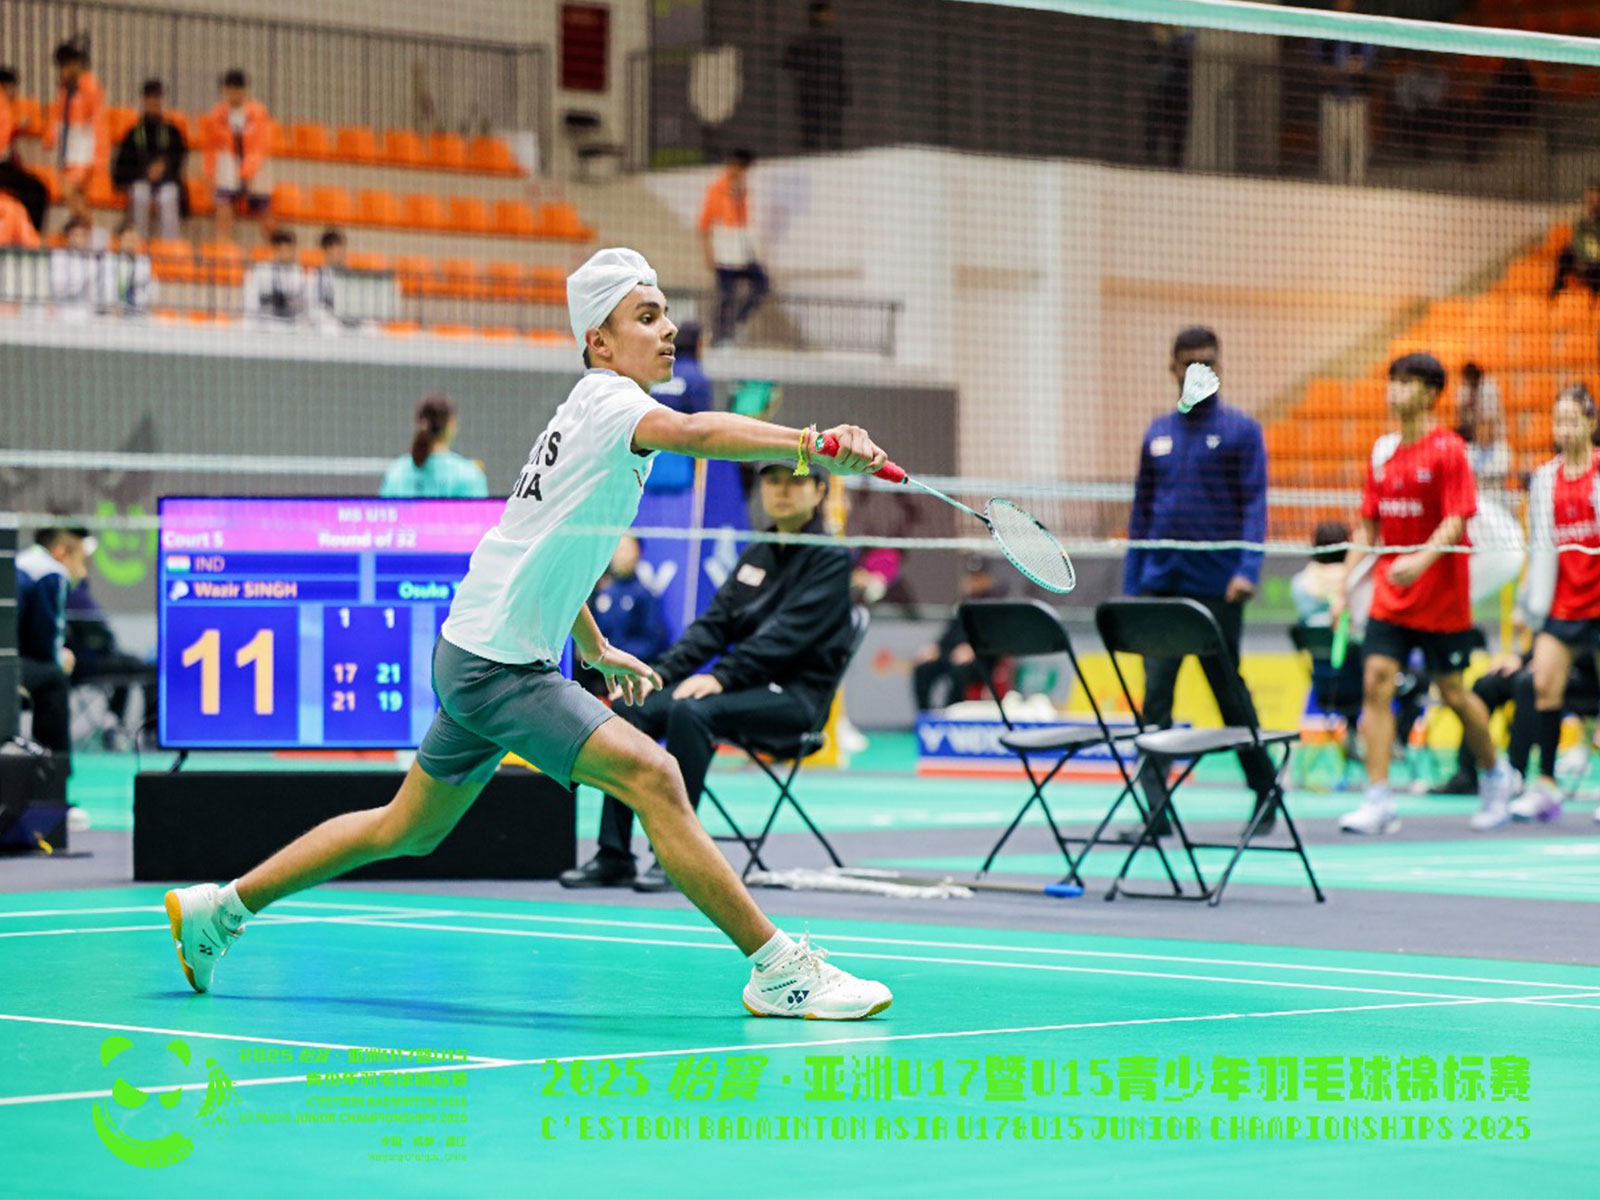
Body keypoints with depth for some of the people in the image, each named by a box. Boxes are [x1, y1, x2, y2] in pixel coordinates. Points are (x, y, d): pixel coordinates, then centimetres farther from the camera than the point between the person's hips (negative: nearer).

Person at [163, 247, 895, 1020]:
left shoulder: (588, 409, 15)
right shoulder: (607, 397, -15)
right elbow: (690, 432, -39)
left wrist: (593, 649, 33)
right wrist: (810, 443, -52)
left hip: (481, 658, 11)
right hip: (496, 664, -11)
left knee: (408, 829, 21)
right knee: (651, 775, -21)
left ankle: (219, 908, 31)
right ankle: (779, 970, -23)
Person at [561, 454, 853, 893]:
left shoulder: (831, 558, -5)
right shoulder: (755, 555, 17)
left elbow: (789, 632, -17)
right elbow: (714, 623, 13)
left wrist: (722, 677, -25)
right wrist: (660, 671, -3)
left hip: (794, 691, -7)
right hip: (744, 684, 7)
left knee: (690, 712, -32)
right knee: (634, 710, -12)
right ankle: (614, 857, -14)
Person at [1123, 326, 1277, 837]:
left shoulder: (1240, 430, 1)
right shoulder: (1158, 433, 13)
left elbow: (1254, 503, -6)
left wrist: (1248, 569, -19)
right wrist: (1130, 586, 12)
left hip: (1216, 585, -3)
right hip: (1160, 582, 3)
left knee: (1229, 691, 6)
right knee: (1155, 694, -7)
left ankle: (1265, 786, 24)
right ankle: (1155, 807, -9)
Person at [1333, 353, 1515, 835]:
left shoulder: (1448, 449, -9)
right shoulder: (1382, 451, 9)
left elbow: (1456, 522, -17)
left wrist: (1421, 560, -33)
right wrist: (1345, 585, 8)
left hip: (1441, 595, -5)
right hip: (1388, 595, 5)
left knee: (1453, 692, 5)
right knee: (1376, 683, -9)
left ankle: (1494, 775, 30)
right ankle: (1378, 802, -10)